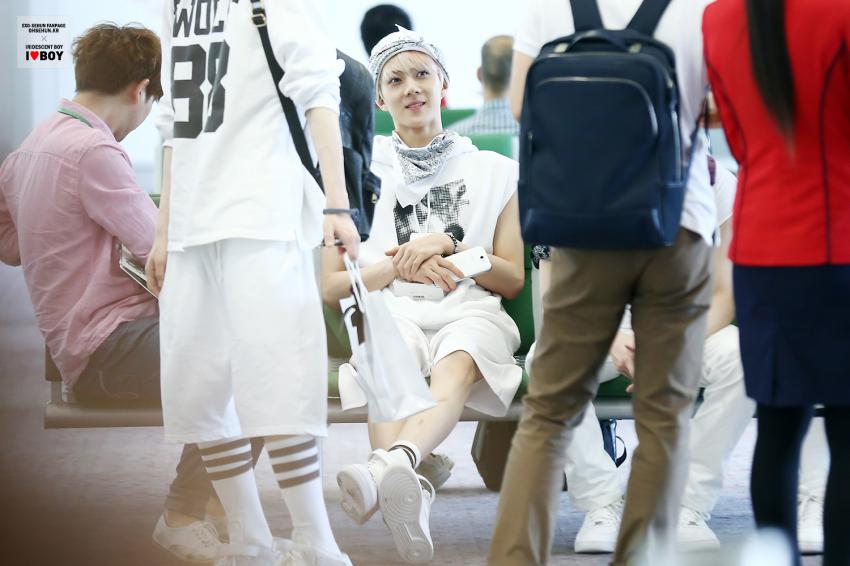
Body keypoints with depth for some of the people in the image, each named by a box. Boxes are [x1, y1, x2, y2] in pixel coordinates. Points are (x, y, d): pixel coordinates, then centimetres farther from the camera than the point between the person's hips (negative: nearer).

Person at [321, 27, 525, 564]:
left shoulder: (494, 172, 22)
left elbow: (513, 279, 17)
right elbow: (332, 287, 18)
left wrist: (447, 246, 1)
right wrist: (398, 266, 0)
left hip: (472, 313, 0)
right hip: (391, 313, 0)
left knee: (456, 367, -39)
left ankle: (389, 466, -71)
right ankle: (412, 493, -67)